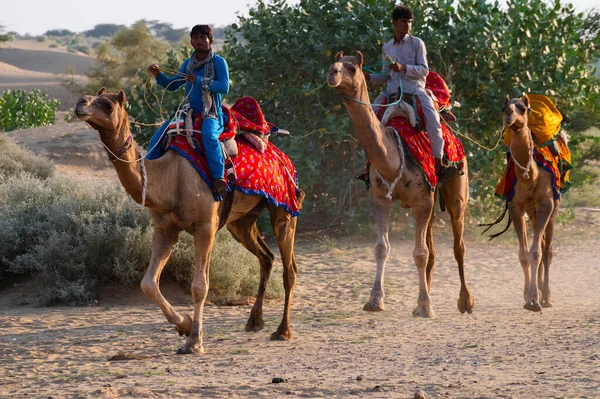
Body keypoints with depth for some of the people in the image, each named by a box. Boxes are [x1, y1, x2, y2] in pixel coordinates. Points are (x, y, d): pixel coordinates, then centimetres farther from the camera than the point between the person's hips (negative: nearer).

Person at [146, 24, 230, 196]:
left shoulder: (218, 62, -3)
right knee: (158, 138, -5)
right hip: (189, 112, 6)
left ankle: (218, 178, -36)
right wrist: (158, 75, 2)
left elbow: (224, 87, -14)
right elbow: (172, 85, 20)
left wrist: (200, 80, -19)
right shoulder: (188, 63, 14)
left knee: (209, 136, -38)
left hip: (211, 115, -6)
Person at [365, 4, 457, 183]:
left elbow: (424, 70, -4)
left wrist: (404, 68, -19)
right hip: (392, 91, 4)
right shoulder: (386, 48, 15)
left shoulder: (417, 43, 4)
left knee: (432, 117, -29)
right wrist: (369, 77, 1)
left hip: (415, 89, -4)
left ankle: (439, 165, -27)